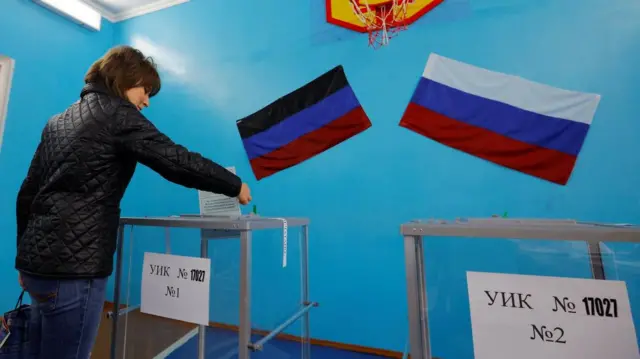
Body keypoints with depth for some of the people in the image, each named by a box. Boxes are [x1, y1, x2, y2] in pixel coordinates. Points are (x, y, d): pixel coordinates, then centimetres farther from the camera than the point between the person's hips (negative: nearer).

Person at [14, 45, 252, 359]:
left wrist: (26, 258, 25)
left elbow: (27, 192, 19)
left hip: (38, 260, 9)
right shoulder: (116, 112, -8)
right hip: (73, 267, -9)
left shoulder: (58, 120, 17)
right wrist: (236, 186, -8)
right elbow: (179, 162, -19)